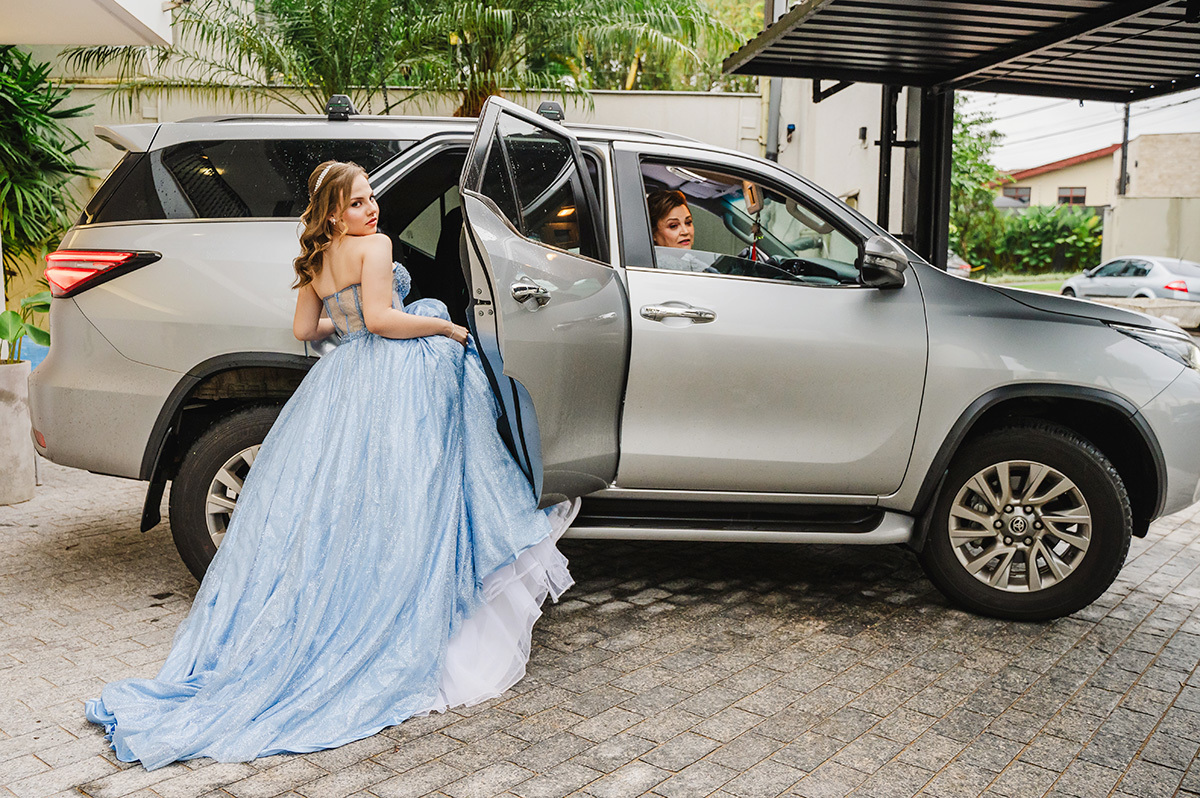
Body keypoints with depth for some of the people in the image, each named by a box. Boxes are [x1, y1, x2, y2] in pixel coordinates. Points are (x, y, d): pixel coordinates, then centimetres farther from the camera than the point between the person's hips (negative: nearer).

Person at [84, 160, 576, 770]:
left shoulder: (315, 262, 14)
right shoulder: (374, 246, -9)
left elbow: (305, 328, 21)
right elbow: (381, 318, -19)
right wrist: (450, 329, -9)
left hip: (342, 379, 8)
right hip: (395, 378, -8)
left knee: (331, 507, 13)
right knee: (392, 511, -4)